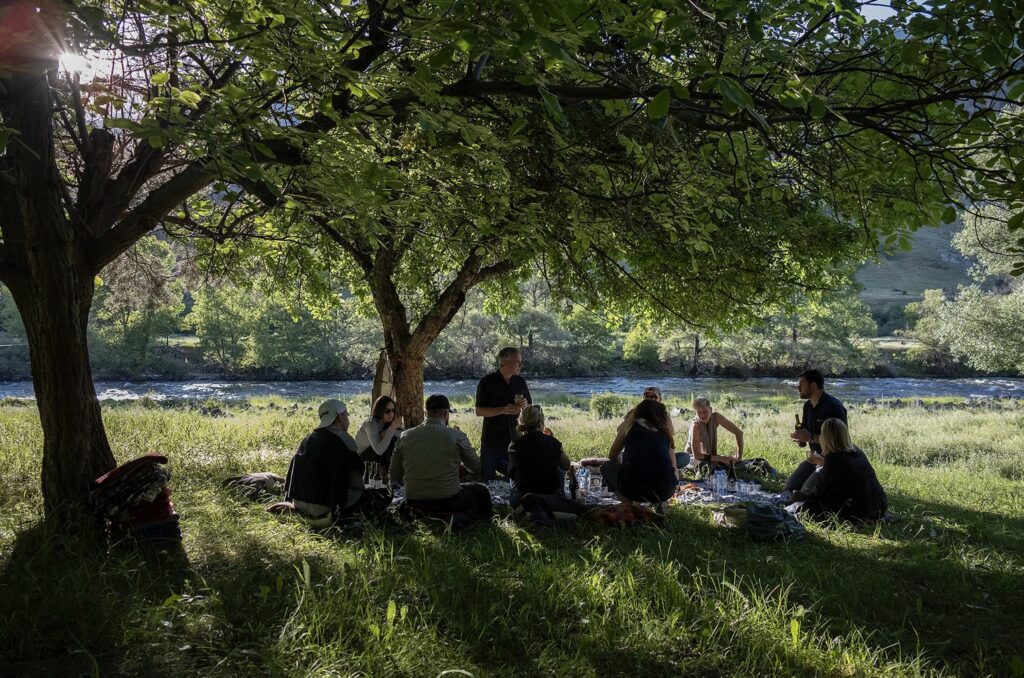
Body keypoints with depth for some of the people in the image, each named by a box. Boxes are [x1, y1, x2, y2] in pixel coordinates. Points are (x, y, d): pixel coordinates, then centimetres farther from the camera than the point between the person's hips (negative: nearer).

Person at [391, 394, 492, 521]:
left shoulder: (404, 437, -3)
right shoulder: (457, 436, -11)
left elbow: (395, 476, 3)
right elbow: (477, 469, 1)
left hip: (414, 504, 4)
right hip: (448, 502, -3)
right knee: (481, 491, 26)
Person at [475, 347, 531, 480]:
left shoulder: (520, 382, 5)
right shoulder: (487, 382, -9)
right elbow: (479, 411, -10)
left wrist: (524, 406, -11)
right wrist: (502, 410, -22)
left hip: (514, 439, 4)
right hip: (492, 440, -4)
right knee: (487, 478, 6)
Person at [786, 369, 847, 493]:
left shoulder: (833, 407, -20)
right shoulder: (808, 405, 7)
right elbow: (804, 431, 15)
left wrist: (811, 438, -26)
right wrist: (800, 438, -9)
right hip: (814, 457, 9)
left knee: (807, 490, -20)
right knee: (790, 487, 4)